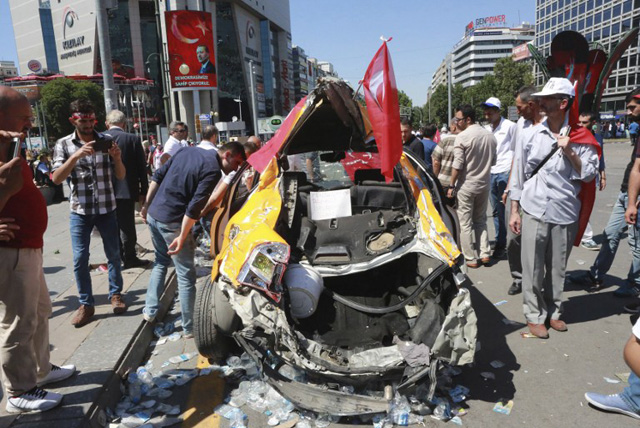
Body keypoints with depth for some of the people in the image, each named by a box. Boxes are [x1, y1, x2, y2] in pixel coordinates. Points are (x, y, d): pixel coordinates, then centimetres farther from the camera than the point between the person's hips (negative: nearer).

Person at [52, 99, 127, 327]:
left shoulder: (106, 140, 0)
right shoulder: (63, 144, -1)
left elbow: (120, 176, 0)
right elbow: (57, 179, -11)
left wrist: (117, 158, -20)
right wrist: (76, 156, -24)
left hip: (107, 208, 1)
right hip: (80, 211, -1)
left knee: (113, 254, 10)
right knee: (80, 259, 1)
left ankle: (116, 294, 27)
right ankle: (86, 304, 15)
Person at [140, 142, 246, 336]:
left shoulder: (188, 150, 10)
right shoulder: (213, 170, -13)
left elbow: (157, 177, 11)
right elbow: (194, 207, -20)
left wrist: (146, 205, 15)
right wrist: (182, 237, -18)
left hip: (153, 214, 8)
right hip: (172, 222, -8)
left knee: (161, 261, 27)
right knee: (186, 275, 3)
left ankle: (150, 310, 30)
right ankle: (189, 328, 12)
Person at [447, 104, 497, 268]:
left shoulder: (463, 136, -16)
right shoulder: (490, 136, 4)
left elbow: (457, 165, -17)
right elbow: (493, 161, 11)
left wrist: (451, 186, -9)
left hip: (466, 186, -6)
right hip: (484, 184, 6)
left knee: (465, 223, 3)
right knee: (481, 220, 19)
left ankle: (471, 258, 7)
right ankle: (485, 253, 16)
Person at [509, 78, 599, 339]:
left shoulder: (580, 137, 0)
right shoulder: (533, 135, 1)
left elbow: (588, 174, 0)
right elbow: (518, 173, 4)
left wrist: (570, 152, -14)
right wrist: (514, 211, 3)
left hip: (565, 214, 1)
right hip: (535, 212, 0)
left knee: (558, 268, 13)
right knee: (533, 268, 3)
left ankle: (553, 311, 31)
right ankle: (534, 315, 18)